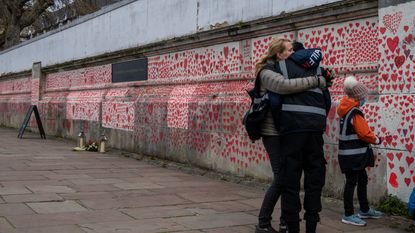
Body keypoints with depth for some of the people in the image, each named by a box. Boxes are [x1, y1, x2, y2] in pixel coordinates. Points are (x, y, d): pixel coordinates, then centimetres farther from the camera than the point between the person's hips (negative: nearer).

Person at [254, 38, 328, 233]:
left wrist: (323, 76, -3)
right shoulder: (267, 73, -12)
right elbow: (286, 86, -31)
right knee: (281, 177, -9)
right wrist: (315, 81, -24)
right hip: (274, 133, -8)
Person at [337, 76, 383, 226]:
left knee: (362, 180, 19)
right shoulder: (355, 113, -19)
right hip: (352, 154, -10)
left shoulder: (346, 109, 9)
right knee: (351, 182, -4)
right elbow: (364, 133, -20)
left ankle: (365, 210, 31)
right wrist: (376, 140, -4)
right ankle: (348, 215, 2)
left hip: (354, 154, 10)